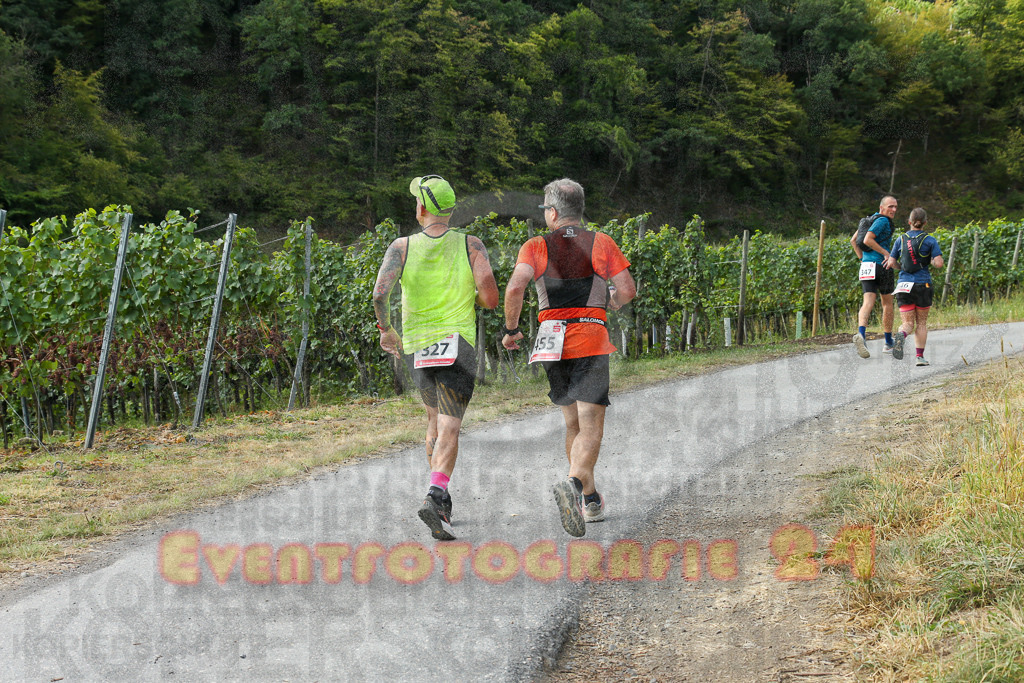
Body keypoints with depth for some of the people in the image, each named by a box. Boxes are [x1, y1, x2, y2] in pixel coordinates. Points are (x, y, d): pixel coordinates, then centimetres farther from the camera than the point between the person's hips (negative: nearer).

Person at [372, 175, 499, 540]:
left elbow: (380, 292, -14)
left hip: (416, 345, 3)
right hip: (458, 344, -3)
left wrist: (385, 329, 2)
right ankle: (435, 497, -28)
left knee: (435, 422, 21)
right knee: (449, 428, -7)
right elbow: (490, 297, -11)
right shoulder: (470, 245, -3)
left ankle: (442, 499, 24)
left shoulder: (402, 247, -1)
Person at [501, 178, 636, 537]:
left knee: (573, 424, 17)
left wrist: (510, 328, 0)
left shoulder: (536, 247, 4)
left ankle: (590, 500, 25)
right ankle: (573, 484, -34)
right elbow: (627, 290, -1)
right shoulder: (601, 243, 5)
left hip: (552, 343, 2)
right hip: (591, 339, -2)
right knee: (590, 426, -8)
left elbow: (515, 286, -13)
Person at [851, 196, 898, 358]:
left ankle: (861, 334, -33)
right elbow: (867, 240, -21)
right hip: (880, 265, -7)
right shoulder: (882, 221, -8)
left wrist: (862, 258, 19)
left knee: (868, 302, -7)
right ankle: (889, 343, 19)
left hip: (866, 265, 7)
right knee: (887, 303, 9)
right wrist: (886, 253, -15)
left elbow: (853, 240, 21)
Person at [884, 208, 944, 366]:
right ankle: (920, 356, 7)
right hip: (923, 284, -1)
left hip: (904, 286, 1)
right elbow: (939, 263, -10)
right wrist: (932, 261, 11)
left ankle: (901, 335, -31)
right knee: (921, 322, 14)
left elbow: (891, 263, 2)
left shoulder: (901, 240, 4)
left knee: (908, 323, 4)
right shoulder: (930, 240, -2)